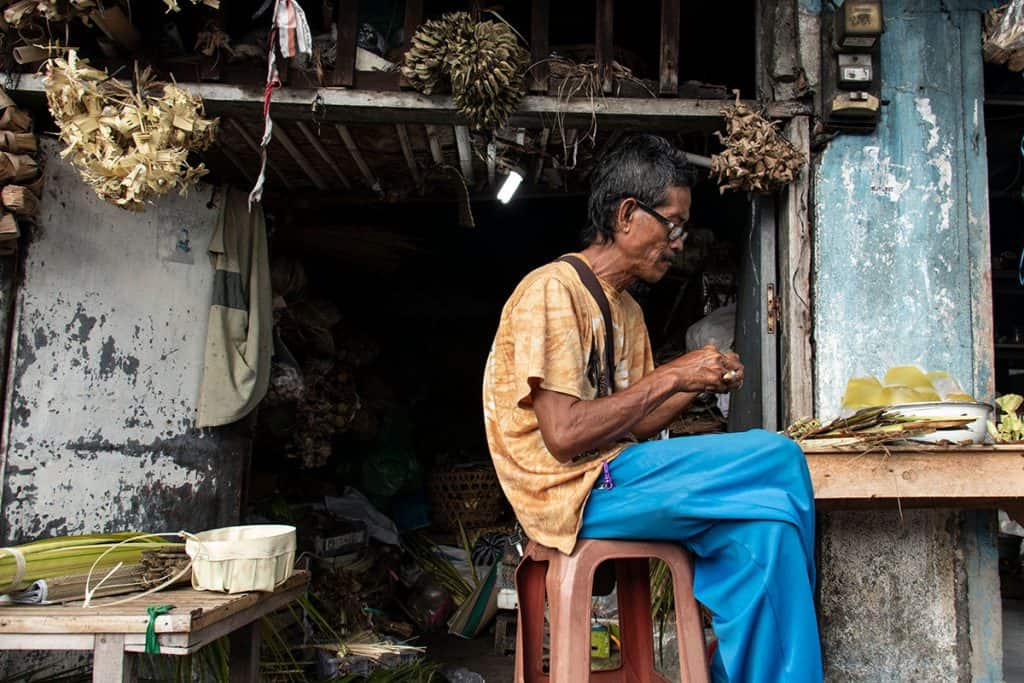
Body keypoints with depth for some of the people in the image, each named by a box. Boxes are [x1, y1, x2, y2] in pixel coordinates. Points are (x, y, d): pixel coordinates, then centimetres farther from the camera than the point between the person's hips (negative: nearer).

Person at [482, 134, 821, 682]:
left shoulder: (626, 309, 18)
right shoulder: (552, 290, -12)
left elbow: (629, 426, 15)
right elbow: (564, 435, -20)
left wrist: (699, 384, -1)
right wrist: (672, 375, -14)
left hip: (613, 480, 9)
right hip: (574, 493, -9)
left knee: (762, 530, -13)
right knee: (777, 460, -16)